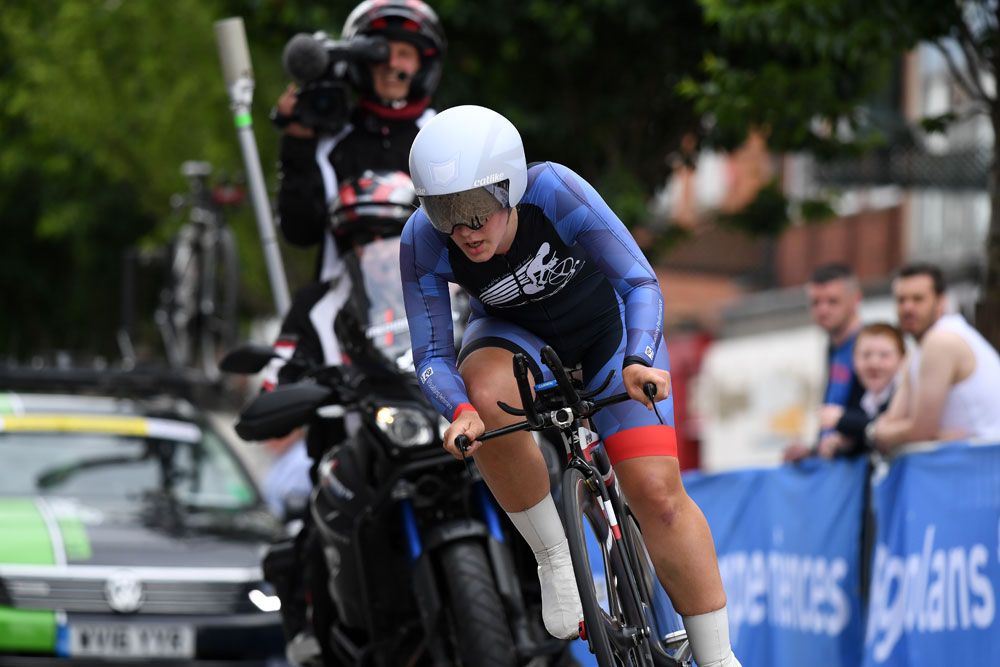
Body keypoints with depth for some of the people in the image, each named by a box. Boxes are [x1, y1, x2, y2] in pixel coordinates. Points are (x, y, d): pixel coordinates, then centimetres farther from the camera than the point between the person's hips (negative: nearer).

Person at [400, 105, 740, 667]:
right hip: (516, 331, 1)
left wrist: (639, 362, -53)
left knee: (656, 490, -14)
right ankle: (556, 559, -16)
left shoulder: (555, 191, -36)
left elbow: (641, 283, -35)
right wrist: (460, 411, -45)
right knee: (489, 397, -35)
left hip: (607, 321, -1)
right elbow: (432, 356, -24)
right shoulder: (423, 242, -28)